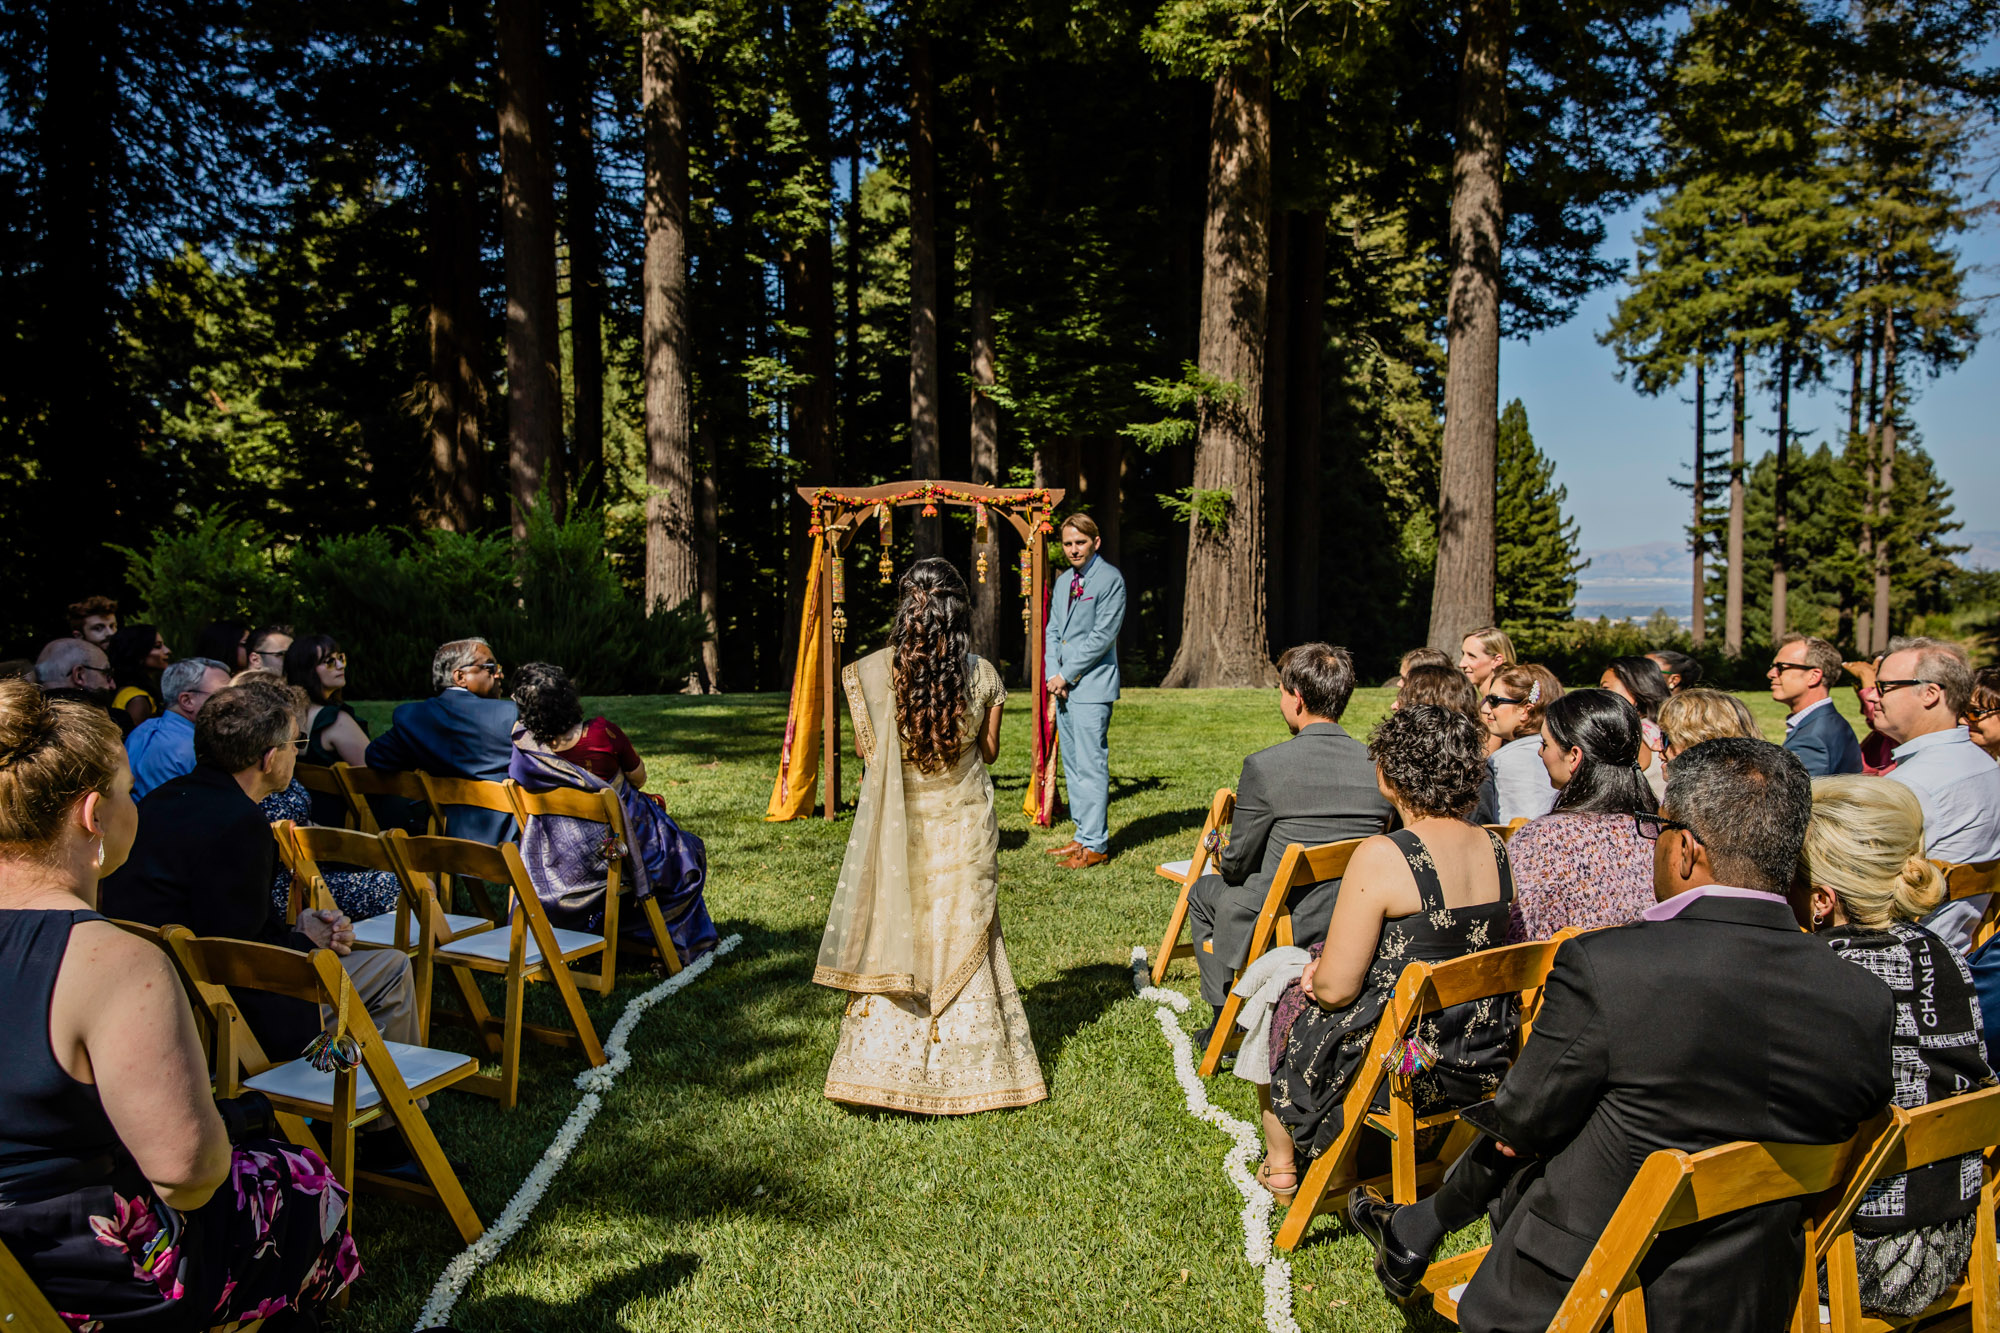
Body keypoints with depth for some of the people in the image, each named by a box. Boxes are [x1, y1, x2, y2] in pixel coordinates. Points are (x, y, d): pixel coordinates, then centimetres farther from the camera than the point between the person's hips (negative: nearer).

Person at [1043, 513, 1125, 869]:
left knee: (1091, 765, -8)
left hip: (1092, 686, -8)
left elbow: (1102, 636, -14)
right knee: (1072, 765, 12)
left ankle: (1095, 844, -3)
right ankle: (1083, 835, 20)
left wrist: (1066, 675, -12)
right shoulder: (1063, 581, 16)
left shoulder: (1110, 579, -8)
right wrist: (1053, 674, 1)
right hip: (1064, 686, 8)